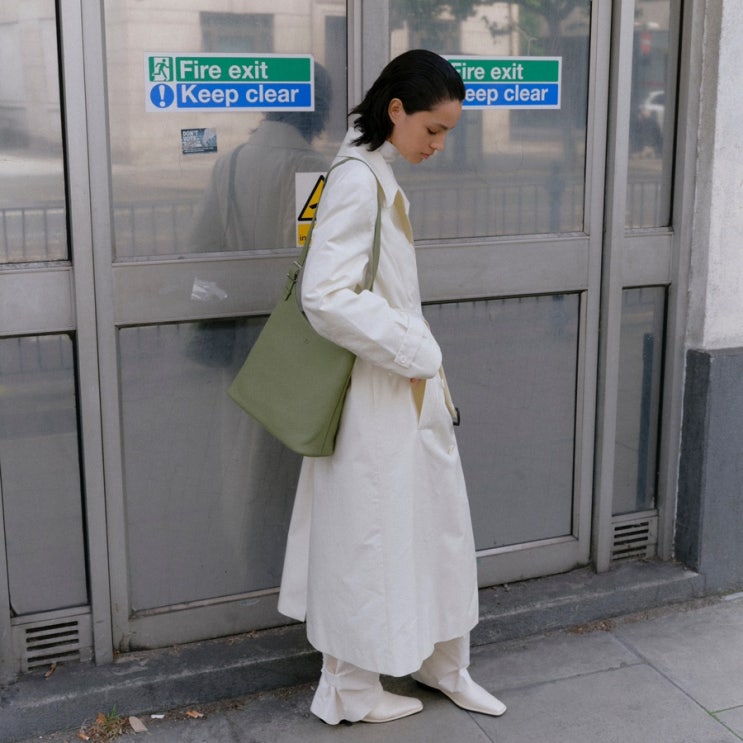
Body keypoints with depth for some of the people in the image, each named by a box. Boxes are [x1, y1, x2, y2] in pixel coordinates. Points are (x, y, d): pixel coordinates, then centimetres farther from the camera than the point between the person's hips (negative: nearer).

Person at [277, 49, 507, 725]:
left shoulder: (381, 178, 11)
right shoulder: (356, 181, -18)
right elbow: (326, 297, -26)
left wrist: (422, 358, 15)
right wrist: (414, 351, -18)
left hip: (411, 391, 9)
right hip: (376, 397, -9)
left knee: (438, 522, 17)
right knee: (369, 535, 4)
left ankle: (443, 663, 35)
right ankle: (352, 690, 23)